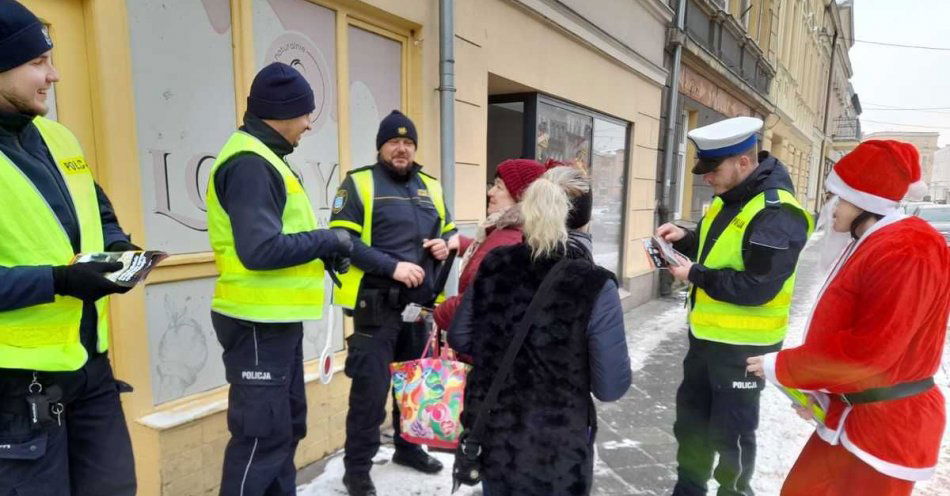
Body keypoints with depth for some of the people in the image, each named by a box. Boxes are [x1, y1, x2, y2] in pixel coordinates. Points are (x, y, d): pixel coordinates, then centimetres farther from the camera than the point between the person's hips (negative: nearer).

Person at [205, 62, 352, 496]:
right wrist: (327, 240, -16)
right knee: (262, 434, 1)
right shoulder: (249, 164, -18)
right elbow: (260, 250, -28)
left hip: (276, 319, 10)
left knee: (287, 426, 20)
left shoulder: (262, 159, 14)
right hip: (258, 322, -10)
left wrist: (322, 249, 3)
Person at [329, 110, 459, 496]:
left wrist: (445, 243, -2)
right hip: (376, 305, -6)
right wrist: (392, 266, -21)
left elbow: (449, 230, 22)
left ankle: (408, 447, 39)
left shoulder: (430, 187, 13)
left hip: (419, 304, 6)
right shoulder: (359, 183, -4)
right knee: (370, 389, -1)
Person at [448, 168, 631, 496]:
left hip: (491, 435, 4)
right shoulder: (594, 286, -21)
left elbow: (460, 339, 3)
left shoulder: (492, 266, -8)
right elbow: (611, 387, -16)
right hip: (556, 450, -3)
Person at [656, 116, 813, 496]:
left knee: (730, 429, 8)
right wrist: (686, 238, 1)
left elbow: (756, 288, -27)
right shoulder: (728, 198, 6)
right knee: (691, 414, 21)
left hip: (743, 345, -9)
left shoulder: (777, 213, -23)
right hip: (706, 333, 9)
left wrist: (695, 275, -20)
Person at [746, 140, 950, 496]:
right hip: (848, 413, 9)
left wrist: (780, 366, -16)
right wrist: (819, 390, 8)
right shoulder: (872, 243, 11)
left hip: (885, 425, -9)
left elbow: (868, 351, -26)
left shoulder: (907, 252, -23)